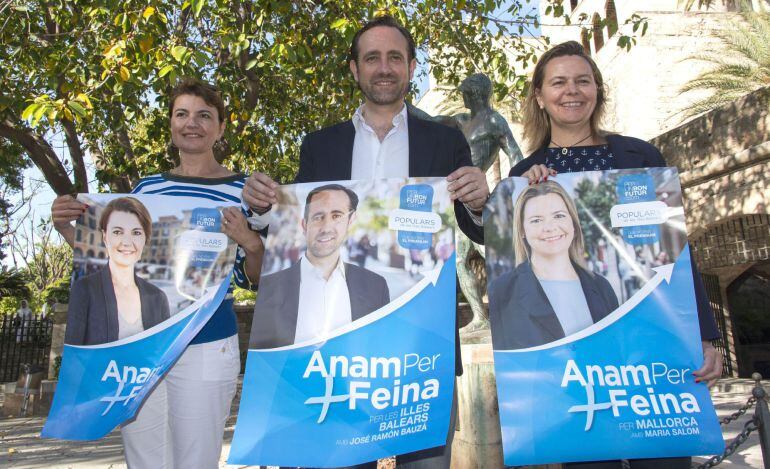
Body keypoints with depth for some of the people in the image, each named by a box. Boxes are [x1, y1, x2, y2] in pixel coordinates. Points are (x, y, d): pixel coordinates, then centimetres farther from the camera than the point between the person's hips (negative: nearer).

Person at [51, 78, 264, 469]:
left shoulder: (242, 191, -4)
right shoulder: (148, 187, 7)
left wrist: (250, 243, -22)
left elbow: (254, 279, -2)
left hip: (205, 345, -4)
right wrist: (68, 229, -1)